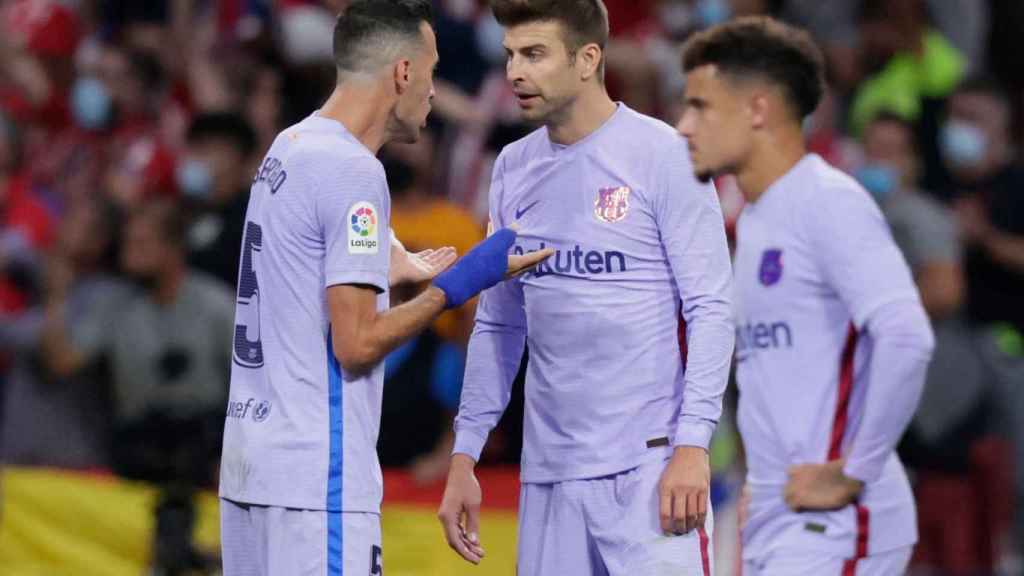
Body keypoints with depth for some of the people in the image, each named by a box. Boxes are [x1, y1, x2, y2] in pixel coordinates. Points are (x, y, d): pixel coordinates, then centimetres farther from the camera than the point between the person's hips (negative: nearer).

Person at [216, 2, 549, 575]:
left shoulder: (287, 151, 14)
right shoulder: (353, 171, -14)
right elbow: (356, 346, -17)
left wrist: (390, 274, 27)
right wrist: (455, 286, -7)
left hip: (251, 464, 9)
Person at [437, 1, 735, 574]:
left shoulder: (662, 155, -5)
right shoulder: (514, 169, 11)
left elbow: (710, 309, -8)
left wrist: (692, 444, -17)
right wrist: (464, 457, 12)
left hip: (647, 463, -5)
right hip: (549, 475, 5)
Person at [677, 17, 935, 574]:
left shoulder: (829, 204, -12)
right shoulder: (753, 220, 18)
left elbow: (906, 339, -24)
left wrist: (853, 474, -19)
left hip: (833, 527, -9)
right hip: (773, 528, 9)